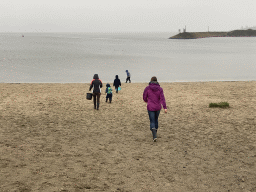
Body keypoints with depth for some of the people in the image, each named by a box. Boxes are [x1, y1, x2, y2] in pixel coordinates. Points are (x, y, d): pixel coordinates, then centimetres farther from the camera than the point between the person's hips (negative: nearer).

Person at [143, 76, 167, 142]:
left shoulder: (147, 88, -8)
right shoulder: (160, 89, -4)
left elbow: (144, 98, 0)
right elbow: (162, 98, -15)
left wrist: (146, 101, 24)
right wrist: (165, 107, -20)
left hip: (150, 107, -2)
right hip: (158, 107, 3)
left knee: (152, 122, 2)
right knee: (156, 119, 25)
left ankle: (154, 136, -18)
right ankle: (155, 133, 39)